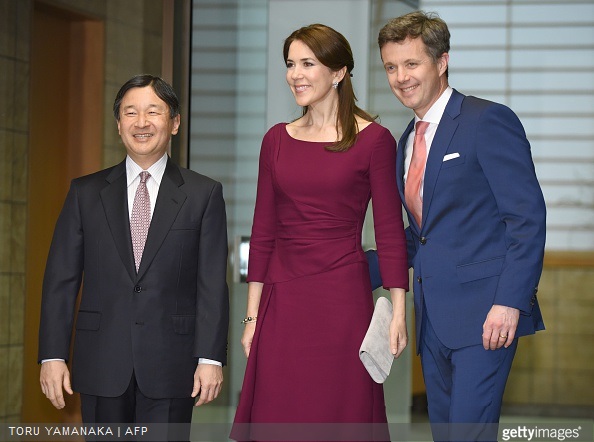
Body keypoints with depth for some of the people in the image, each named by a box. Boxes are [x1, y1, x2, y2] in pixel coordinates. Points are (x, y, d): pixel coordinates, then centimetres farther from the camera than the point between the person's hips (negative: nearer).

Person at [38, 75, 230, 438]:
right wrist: (53, 355, -2)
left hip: (170, 366, -1)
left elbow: (213, 283, 0)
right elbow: (61, 279, 6)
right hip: (102, 364, 2)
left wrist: (211, 357, -7)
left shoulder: (204, 194, 5)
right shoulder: (86, 193, 9)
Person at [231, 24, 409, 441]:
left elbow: (390, 231, -4)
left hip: (342, 298, -4)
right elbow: (263, 230, 11)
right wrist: (253, 314, 8)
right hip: (282, 301, 4)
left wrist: (398, 312, -9)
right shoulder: (276, 140, 9)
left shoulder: (373, 140, -3)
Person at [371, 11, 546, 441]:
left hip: (483, 312, -8)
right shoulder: (407, 141, 17)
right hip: (433, 318, 8)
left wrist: (509, 302, -20)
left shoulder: (488, 121, -8)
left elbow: (527, 215, -13)